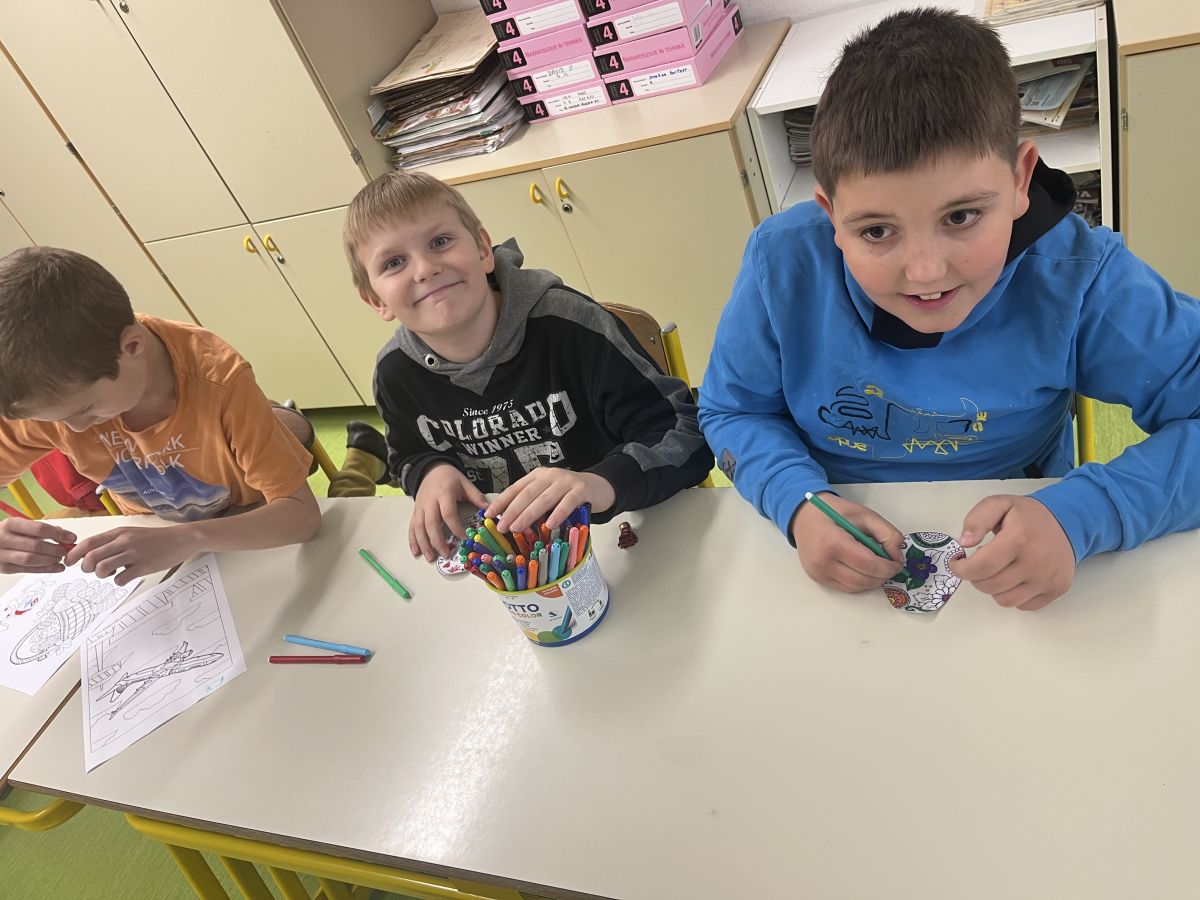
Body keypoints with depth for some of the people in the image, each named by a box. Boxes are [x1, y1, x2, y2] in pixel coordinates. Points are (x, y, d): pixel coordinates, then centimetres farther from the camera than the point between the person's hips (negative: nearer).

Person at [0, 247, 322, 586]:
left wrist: (188, 539, -54)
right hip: (155, 527, 3)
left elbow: (303, 514, -38)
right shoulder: (47, 391, -28)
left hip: (249, 521, -3)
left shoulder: (219, 379, -38)